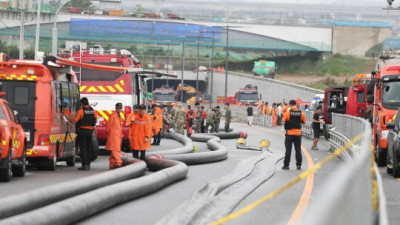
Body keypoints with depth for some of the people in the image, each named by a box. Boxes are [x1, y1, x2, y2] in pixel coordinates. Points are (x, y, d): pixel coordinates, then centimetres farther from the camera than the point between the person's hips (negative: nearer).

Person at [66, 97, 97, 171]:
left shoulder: (81, 111, -10)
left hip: (82, 130, -5)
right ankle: (88, 164, 13)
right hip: (90, 131, 5)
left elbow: (74, 121, -11)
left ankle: (84, 165, -8)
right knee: (88, 148, 12)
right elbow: (95, 120, 16)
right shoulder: (93, 111, 6)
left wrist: (68, 118, 6)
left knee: (83, 148, -3)